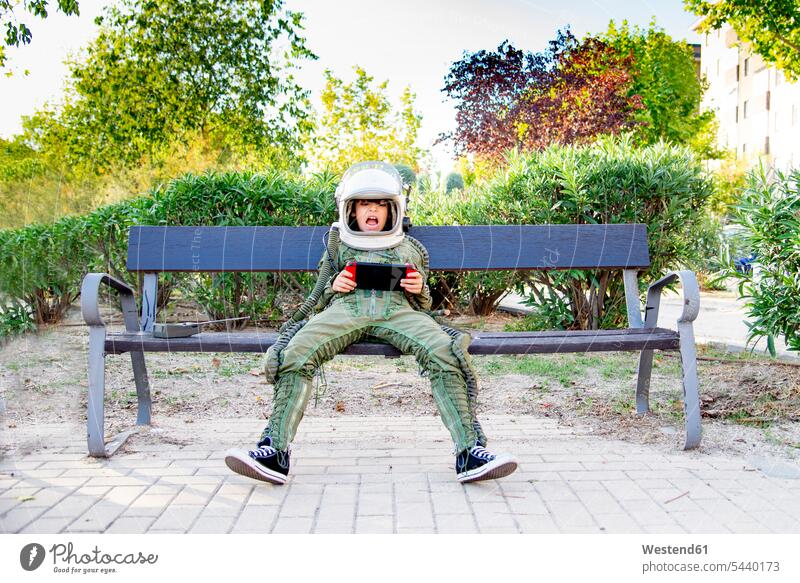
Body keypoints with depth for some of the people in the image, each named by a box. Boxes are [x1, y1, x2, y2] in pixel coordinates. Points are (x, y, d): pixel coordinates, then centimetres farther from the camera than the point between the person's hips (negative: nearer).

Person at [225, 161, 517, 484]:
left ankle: (469, 452, -35)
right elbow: (320, 303, 28)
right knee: (294, 354, -32)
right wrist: (334, 286, 6)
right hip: (346, 307, 0)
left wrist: (420, 290, 7)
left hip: (399, 310, 0)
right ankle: (275, 450, -33)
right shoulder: (337, 245, 31)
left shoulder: (411, 248, 32)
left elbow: (424, 306, 31)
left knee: (445, 353, -33)